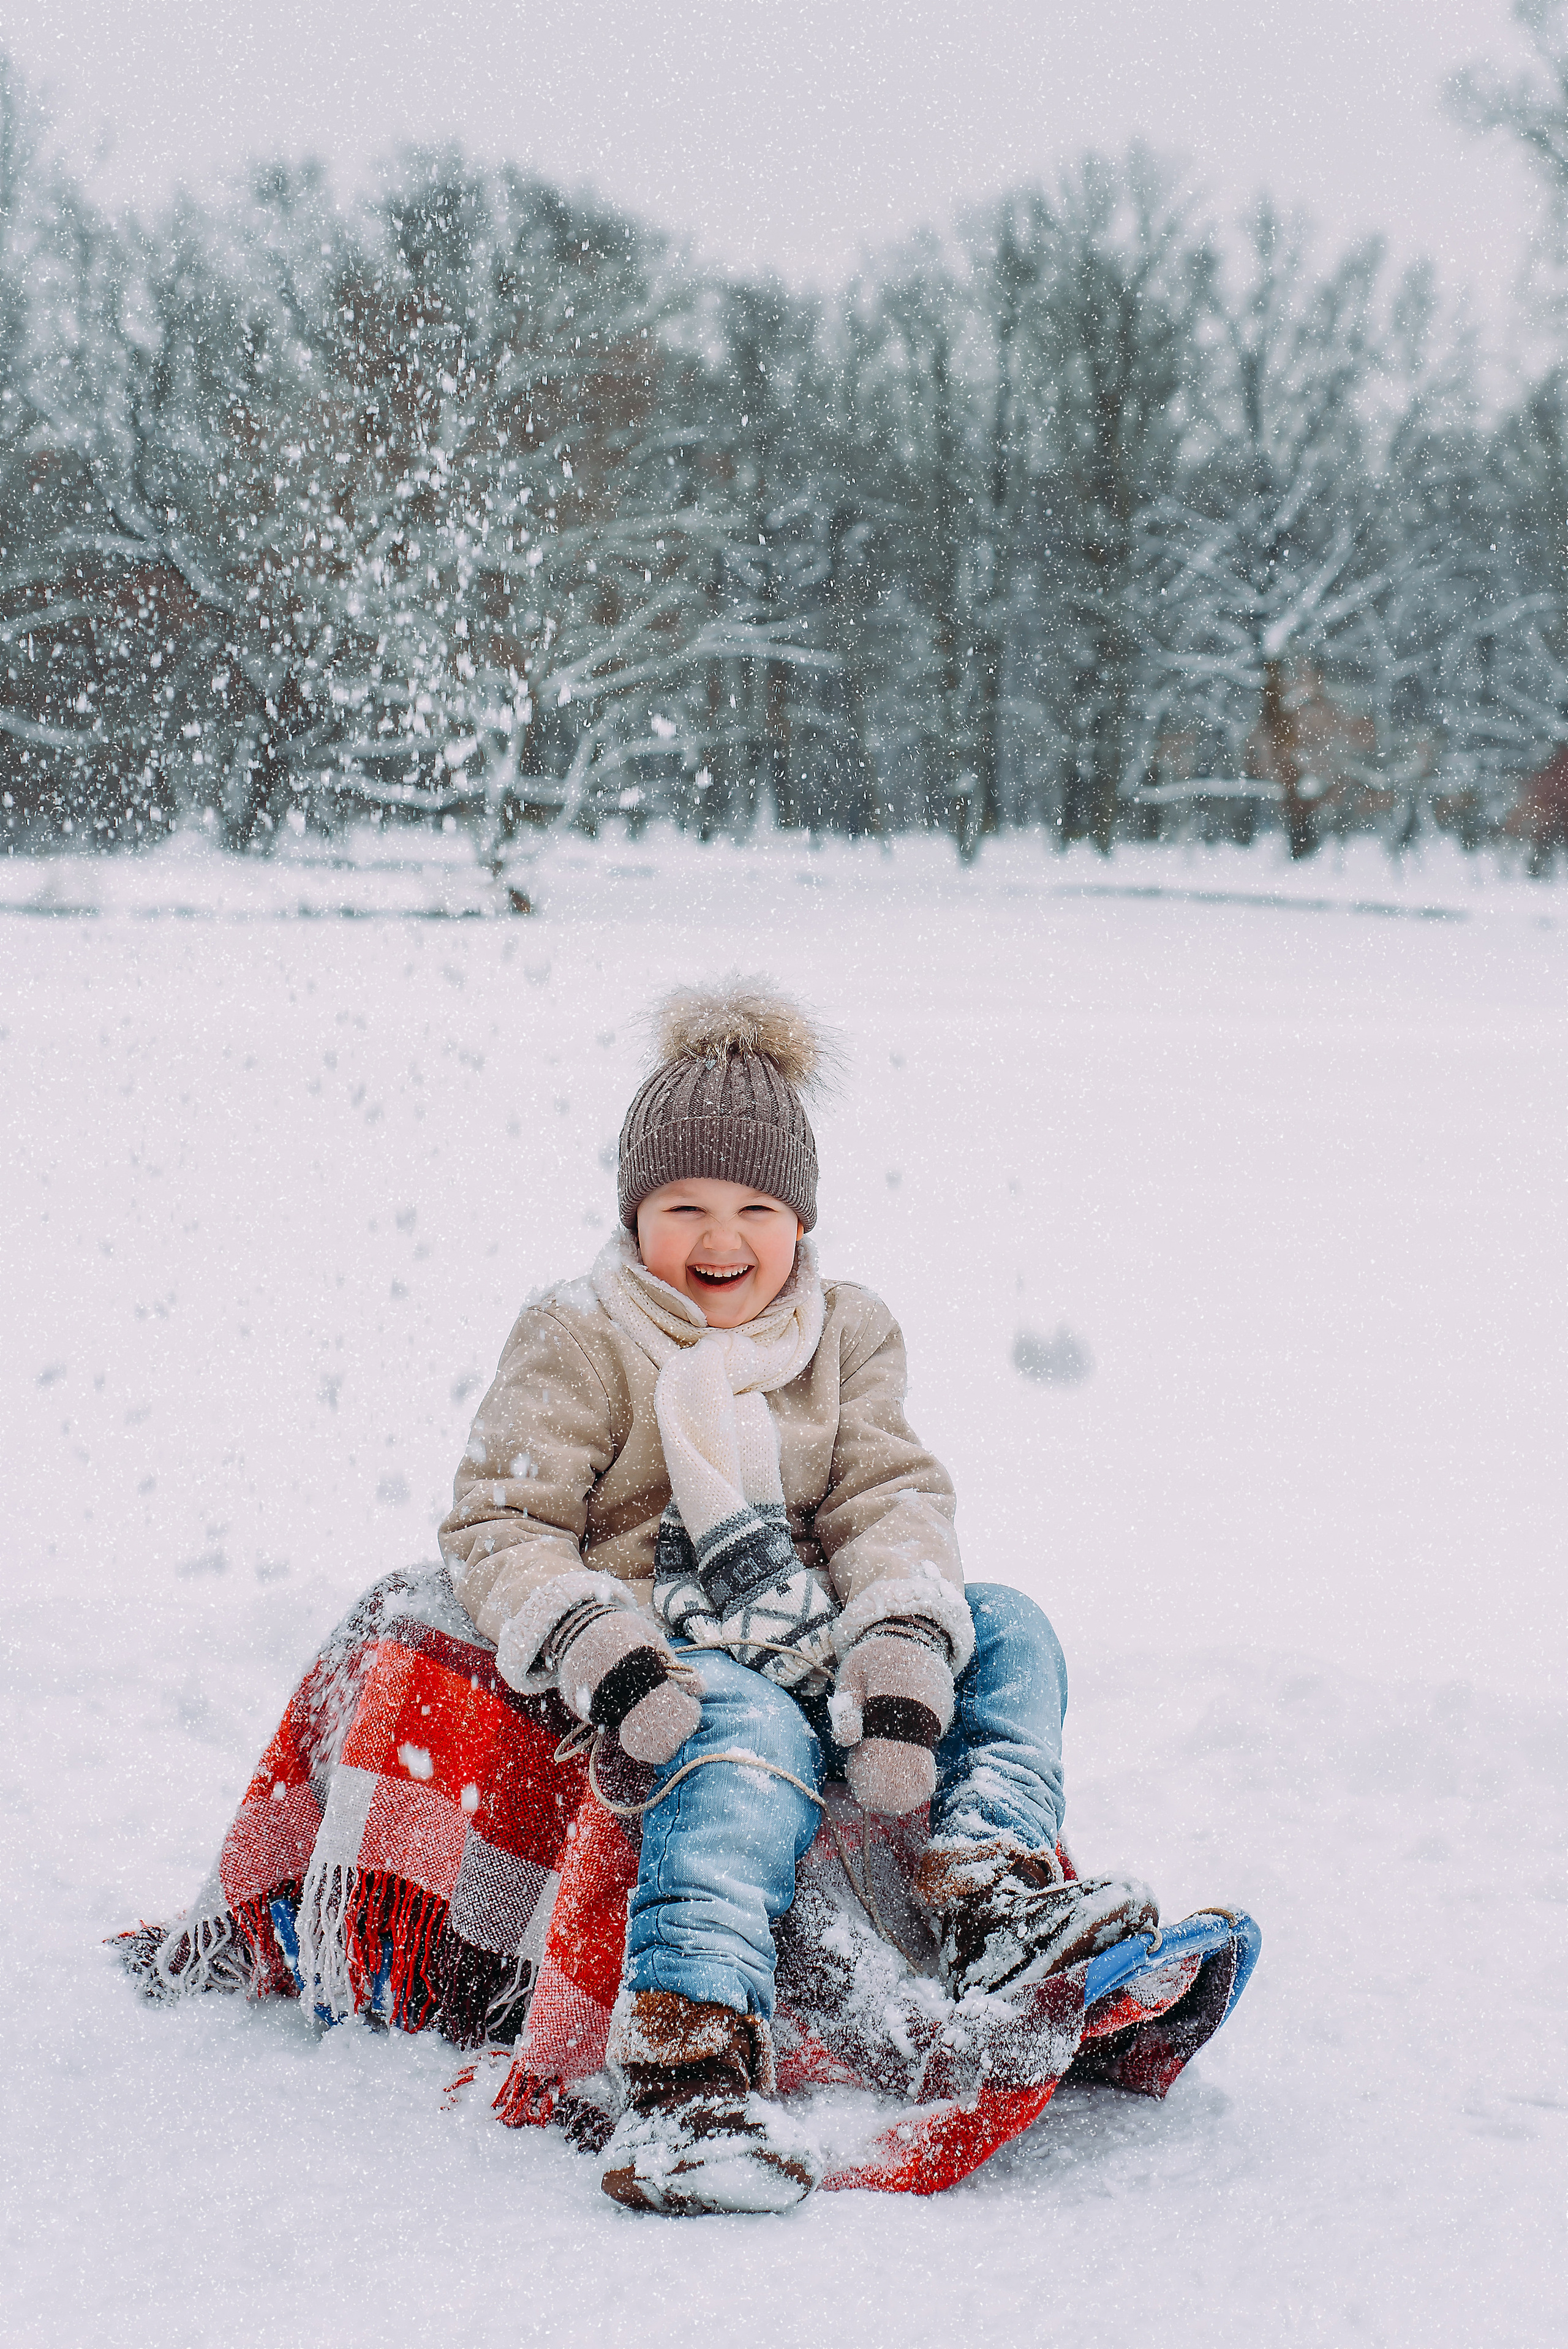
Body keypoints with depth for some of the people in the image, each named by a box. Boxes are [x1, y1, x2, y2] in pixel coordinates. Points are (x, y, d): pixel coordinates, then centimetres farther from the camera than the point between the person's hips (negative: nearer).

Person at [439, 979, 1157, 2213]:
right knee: (756, 1738, -37)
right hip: (674, 1664, -6)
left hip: (810, 1641, 6)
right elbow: (497, 1527, -6)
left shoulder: (846, 1336, 13)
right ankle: (690, 2058, -57)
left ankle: (995, 1891, -25)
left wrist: (900, 1649, -19)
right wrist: (596, 1649, -26)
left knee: (1005, 1630, -8)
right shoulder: (578, 1345, -1)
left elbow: (894, 1498, 2)